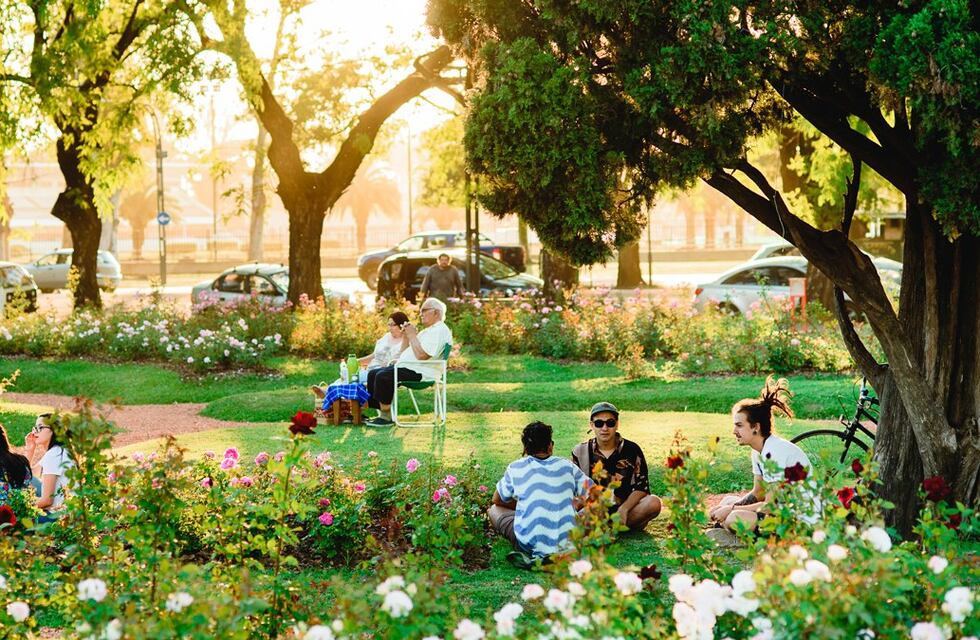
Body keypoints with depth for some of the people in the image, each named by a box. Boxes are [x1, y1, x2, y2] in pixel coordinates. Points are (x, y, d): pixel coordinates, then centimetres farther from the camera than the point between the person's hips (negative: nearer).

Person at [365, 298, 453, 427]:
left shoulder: (440, 331, -12)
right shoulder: (428, 330, 24)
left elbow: (421, 355, -23)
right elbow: (408, 351, 26)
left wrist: (412, 336, -13)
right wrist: (406, 335, 11)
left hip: (419, 373, -11)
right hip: (407, 367, 11)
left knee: (383, 377, -26)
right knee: (372, 374, 6)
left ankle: (386, 416, -19)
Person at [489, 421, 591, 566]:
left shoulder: (515, 468, 6)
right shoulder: (566, 465, 8)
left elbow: (497, 500, 21)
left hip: (529, 543, -2)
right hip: (568, 542, 2)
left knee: (494, 510, 23)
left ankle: (534, 557, -2)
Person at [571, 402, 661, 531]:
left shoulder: (632, 450, 3)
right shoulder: (581, 452, 5)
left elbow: (641, 487, -1)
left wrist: (624, 509, -18)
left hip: (625, 507, -1)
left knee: (654, 503, -29)